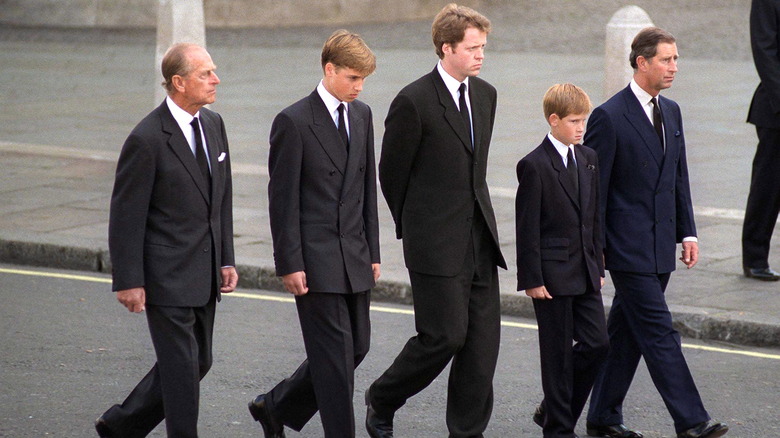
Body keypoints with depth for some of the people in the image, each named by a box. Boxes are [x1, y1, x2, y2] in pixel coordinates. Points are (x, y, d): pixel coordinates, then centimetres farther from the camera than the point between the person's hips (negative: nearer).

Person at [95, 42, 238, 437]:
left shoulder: (213, 124, 7)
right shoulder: (146, 139, -16)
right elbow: (125, 215, -13)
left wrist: (226, 259, 11)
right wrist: (128, 282, -14)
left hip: (204, 274, 8)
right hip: (167, 276, -8)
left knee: (198, 363, 15)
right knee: (181, 368, -4)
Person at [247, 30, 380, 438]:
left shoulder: (362, 115, 11)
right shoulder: (294, 122, -10)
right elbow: (282, 199, -10)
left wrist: (372, 251, 13)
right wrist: (289, 264, -13)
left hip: (354, 256, 7)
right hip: (315, 259, -7)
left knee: (356, 347, 10)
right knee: (336, 353, -7)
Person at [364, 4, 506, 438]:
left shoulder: (486, 95, 10)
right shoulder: (414, 101, -12)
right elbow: (392, 173, -3)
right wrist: (412, 227, 6)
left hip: (480, 238, 7)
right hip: (437, 242, -7)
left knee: (483, 338, 3)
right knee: (445, 335, -7)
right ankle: (382, 401, 15)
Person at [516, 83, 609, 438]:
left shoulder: (588, 159, 11)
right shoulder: (534, 165, -11)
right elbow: (527, 229, -12)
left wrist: (598, 266, 14)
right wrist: (532, 279, -14)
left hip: (585, 274, 7)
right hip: (552, 275, -7)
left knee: (597, 343, 4)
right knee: (558, 353, 0)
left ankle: (553, 409, 21)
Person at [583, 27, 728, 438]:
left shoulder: (671, 112, 12)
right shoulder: (609, 117, -12)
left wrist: (687, 232, 12)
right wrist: (594, 249, -11)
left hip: (659, 246, 8)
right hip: (628, 246, -7)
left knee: (627, 332, 12)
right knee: (659, 332, -9)